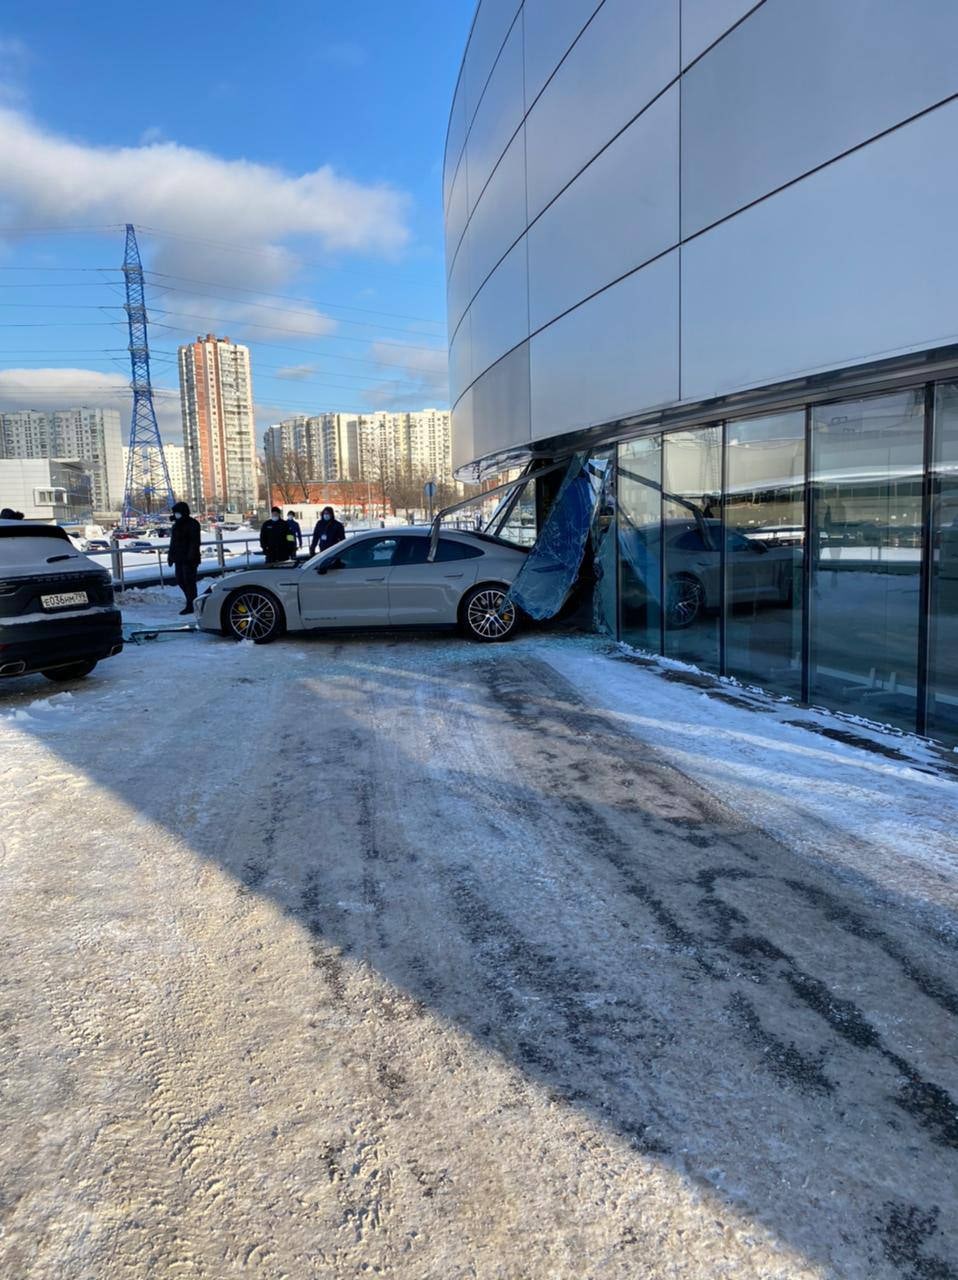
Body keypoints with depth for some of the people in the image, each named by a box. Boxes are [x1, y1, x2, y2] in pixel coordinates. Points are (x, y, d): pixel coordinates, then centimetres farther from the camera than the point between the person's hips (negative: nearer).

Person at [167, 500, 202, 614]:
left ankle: (191, 606, -1)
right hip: (179, 559, 9)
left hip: (189, 559, -9)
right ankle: (192, 602, 22)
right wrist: (170, 556, 17)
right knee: (180, 581, 10)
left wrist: (191, 556, -22)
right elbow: (173, 542, 22)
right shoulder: (176, 525, 17)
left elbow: (195, 542, -16)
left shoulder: (192, 524, -9)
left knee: (189, 581, -7)